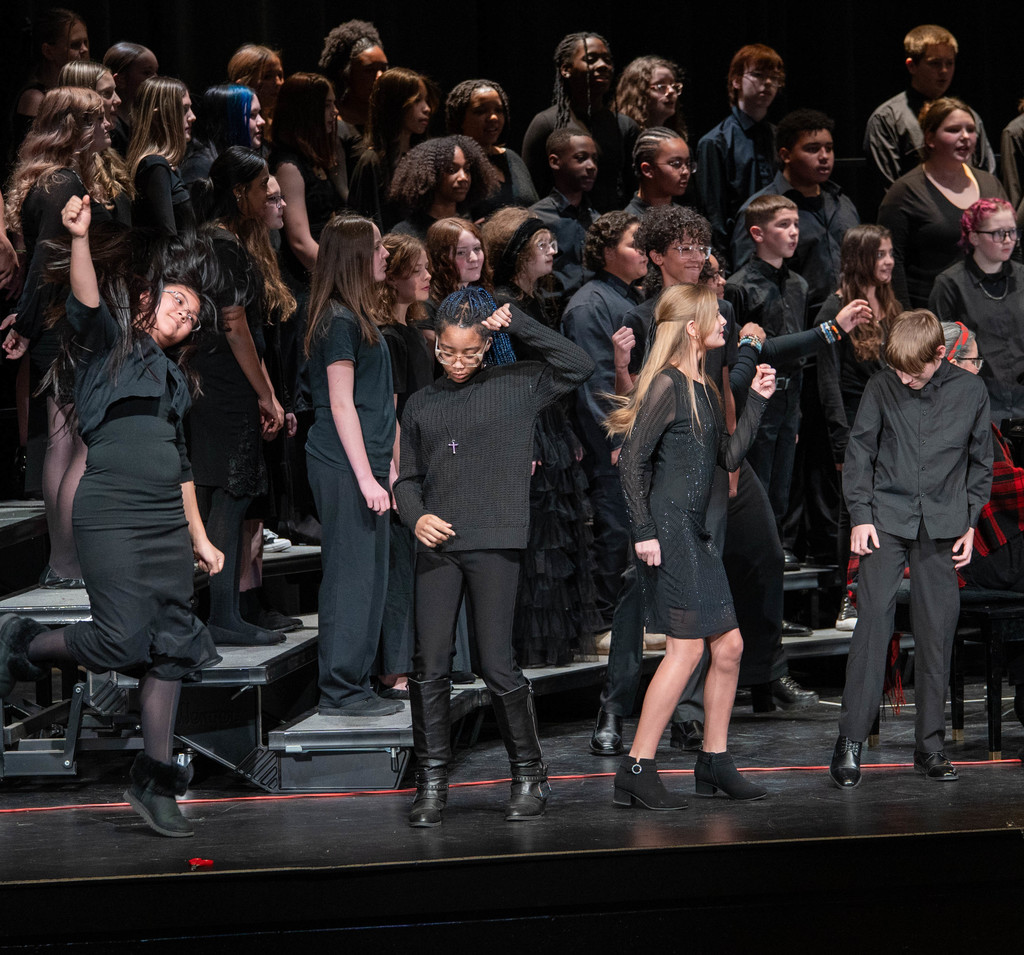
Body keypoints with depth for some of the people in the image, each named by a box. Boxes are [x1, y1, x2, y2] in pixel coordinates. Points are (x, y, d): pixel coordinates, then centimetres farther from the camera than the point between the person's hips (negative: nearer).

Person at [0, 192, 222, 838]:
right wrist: (81, 237, -32)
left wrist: (199, 537, 24)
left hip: (168, 524, 7)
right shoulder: (111, 343, 5)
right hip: (111, 514, -7)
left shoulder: (173, 378, 24)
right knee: (121, 642, -17)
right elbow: (87, 302, -16)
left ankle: (155, 780, 5)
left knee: (171, 648, 1)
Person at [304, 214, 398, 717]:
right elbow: (340, 404, -16)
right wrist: (367, 477, -18)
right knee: (350, 576, -7)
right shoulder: (339, 322, -13)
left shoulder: (355, 317, 17)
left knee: (367, 577, 12)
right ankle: (340, 690, -4)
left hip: (361, 468, 10)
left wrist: (384, 468, 22)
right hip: (344, 468, -10)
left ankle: (351, 686, 17)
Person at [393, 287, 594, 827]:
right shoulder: (422, 405, 15)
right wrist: (416, 515, -2)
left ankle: (529, 776, 9)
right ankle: (431, 783, 7)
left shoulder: (516, 387, 6)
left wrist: (518, 324, -5)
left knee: (497, 666, -5)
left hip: (495, 544, -3)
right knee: (429, 666, -1)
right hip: (437, 546, 3)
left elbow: (578, 366, -7)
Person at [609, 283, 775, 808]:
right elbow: (633, 459, -14)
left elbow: (730, 456, 18)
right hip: (668, 528, -9)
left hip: (695, 532, 9)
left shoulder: (704, 390, 17)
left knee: (728, 646, 9)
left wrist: (756, 400, 15)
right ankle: (636, 771, -9)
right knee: (686, 647, -11)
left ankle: (714, 763, 19)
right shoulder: (667, 386, -11)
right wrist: (643, 532, -18)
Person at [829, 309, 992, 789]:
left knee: (936, 632, 3)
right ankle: (850, 740, -7)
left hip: (941, 524, 1)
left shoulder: (970, 392, 2)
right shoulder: (881, 387, -1)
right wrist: (860, 514, -3)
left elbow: (981, 461, 11)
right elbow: (859, 451, 5)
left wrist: (970, 523, 7)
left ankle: (929, 745, 11)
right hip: (886, 519, -1)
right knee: (873, 619, -10)